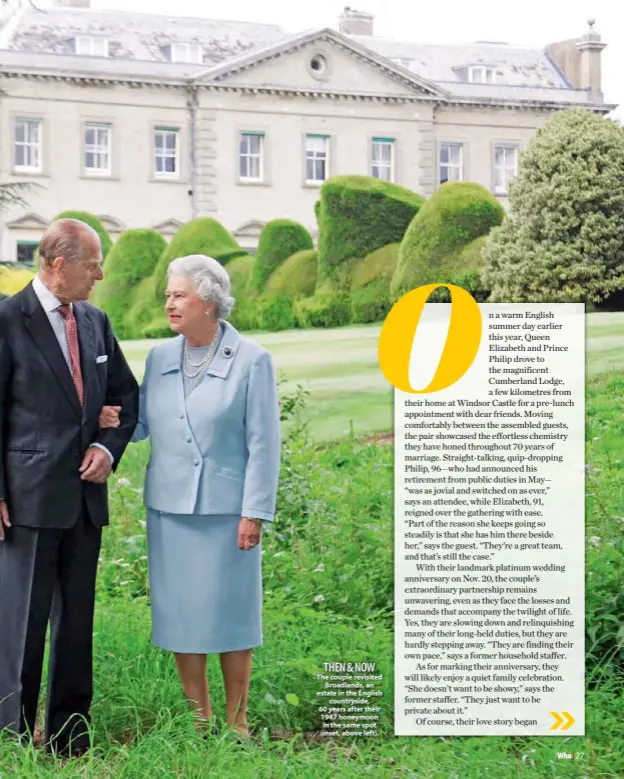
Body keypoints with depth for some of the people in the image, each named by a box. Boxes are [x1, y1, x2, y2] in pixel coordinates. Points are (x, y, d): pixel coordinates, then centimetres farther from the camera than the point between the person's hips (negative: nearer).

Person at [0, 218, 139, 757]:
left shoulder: (95, 322, 11)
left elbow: (127, 394, 21)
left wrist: (110, 447, 2)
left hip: (86, 494, 7)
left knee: (77, 619, 12)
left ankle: (70, 739, 22)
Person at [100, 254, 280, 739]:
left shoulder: (251, 361, -7)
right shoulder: (159, 358, 7)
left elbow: (263, 443, -8)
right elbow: (146, 425, 11)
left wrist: (254, 512, -12)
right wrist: (114, 422, -11)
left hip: (226, 509, -4)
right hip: (170, 506, 5)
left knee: (229, 613, 5)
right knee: (180, 613, 9)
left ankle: (236, 721, 18)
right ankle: (198, 718, 22)